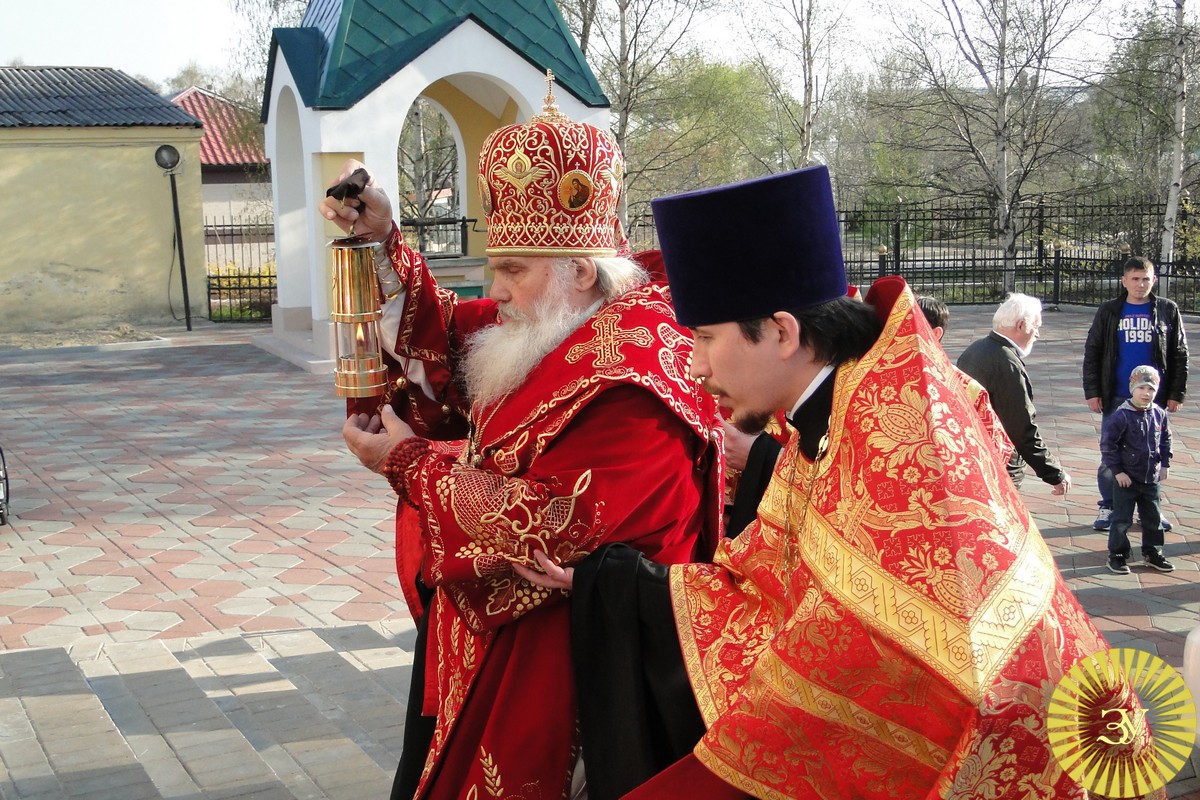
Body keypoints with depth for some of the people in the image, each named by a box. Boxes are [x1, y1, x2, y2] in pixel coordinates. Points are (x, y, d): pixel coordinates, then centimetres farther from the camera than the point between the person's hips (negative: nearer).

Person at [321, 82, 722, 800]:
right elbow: (446, 340, 13)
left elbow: (547, 525, -29)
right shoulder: (555, 326, 3)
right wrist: (384, 243, -2)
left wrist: (407, 462, -18)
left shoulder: (631, 380, -26)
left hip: (545, 666, -9)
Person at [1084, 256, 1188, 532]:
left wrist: (1177, 393, 0)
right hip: (1116, 398, 0)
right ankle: (1108, 507, 16)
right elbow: (1092, 352, 4)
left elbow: (1180, 354, 5)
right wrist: (1092, 392, -2)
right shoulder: (1109, 312, 1)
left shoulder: (1168, 311, 2)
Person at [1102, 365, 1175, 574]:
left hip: (1151, 478, 5)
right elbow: (1107, 444, -14)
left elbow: (1165, 439, 16)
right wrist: (1117, 471, -14)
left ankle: (1152, 553, 30)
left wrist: (1164, 464, 9)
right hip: (1126, 478, -5)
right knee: (1122, 519, 2)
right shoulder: (1122, 415, -17)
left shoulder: (1159, 414, 0)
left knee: (1153, 518, 15)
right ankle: (1117, 555, 15)